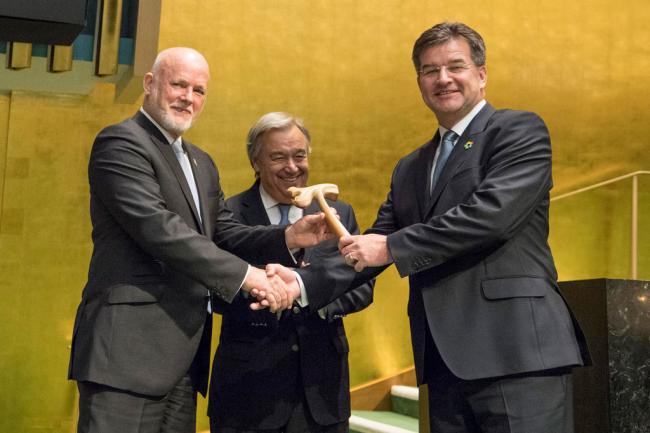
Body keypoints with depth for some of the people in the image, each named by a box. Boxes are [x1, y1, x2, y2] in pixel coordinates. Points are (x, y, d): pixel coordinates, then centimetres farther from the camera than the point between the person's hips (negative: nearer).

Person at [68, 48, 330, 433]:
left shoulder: (201, 163, 21)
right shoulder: (121, 142, -7)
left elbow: (223, 233, 14)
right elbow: (157, 227, -19)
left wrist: (288, 238, -3)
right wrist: (244, 274, -19)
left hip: (182, 353, 9)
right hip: (130, 347, -8)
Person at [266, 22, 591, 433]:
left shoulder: (520, 131, 0)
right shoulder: (410, 168, 20)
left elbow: (492, 213, -16)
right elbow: (371, 249, 16)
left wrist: (392, 247, -11)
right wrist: (304, 282, -1)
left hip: (517, 348, -6)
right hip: (445, 359, 6)